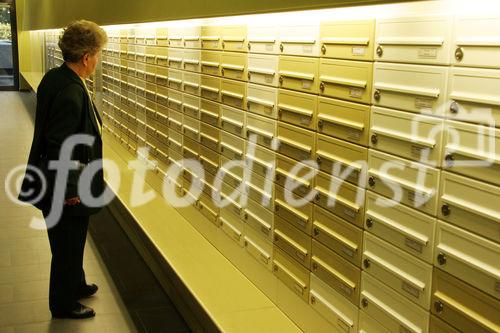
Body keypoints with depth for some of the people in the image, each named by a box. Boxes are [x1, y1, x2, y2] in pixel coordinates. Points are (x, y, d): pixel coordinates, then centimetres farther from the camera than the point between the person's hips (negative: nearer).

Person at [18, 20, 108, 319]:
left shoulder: (55, 78, 0)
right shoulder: (71, 93, -30)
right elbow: (60, 149, -28)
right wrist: (71, 190, -19)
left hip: (57, 181, 9)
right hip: (67, 187, -9)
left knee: (72, 241, 27)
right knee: (68, 245, 11)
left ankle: (75, 285, 48)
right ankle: (63, 304, 30)